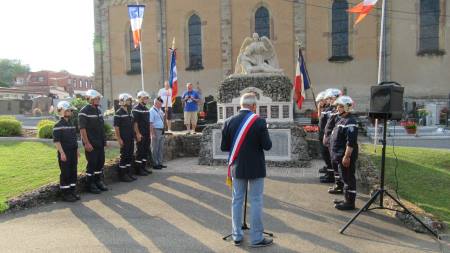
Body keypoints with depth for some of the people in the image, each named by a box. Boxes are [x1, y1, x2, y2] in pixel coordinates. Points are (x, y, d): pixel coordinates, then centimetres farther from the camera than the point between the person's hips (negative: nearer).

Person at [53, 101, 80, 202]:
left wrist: (77, 150, 17)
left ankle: (72, 191, 22)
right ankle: (65, 194, 8)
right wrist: (62, 153, -19)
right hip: (65, 153, -8)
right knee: (65, 173, -1)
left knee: (73, 172, 12)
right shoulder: (58, 125, -11)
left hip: (73, 152, 8)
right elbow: (56, 141, -16)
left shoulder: (71, 123, 13)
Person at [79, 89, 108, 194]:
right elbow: (82, 129, -17)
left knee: (101, 162, 12)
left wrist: (104, 140, 16)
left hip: (100, 143, 8)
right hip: (91, 144, -8)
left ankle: (99, 181, 26)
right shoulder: (84, 111, -12)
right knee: (92, 164, -1)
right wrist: (87, 143, -21)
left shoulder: (98, 110, 12)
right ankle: (90, 185, 11)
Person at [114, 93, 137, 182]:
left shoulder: (129, 112, 14)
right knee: (124, 156, -2)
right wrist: (119, 139, -17)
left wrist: (133, 136, 16)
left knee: (130, 156, 11)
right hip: (124, 139, -8)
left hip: (131, 138, 8)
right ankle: (122, 175, 8)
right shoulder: (118, 113, -10)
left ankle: (129, 173, 21)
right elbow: (116, 127, -14)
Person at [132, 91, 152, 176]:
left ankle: (143, 167, 21)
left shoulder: (146, 109, 16)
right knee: (140, 151, -4)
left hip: (147, 134, 8)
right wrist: (138, 133, -20)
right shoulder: (136, 109, -10)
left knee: (146, 151, 12)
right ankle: (138, 169, 4)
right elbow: (135, 122, -16)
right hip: (140, 134, -8)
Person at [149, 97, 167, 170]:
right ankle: (155, 164, 10)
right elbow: (150, 123, -18)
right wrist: (152, 134, -21)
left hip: (161, 131, 9)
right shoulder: (152, 111, -13)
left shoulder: (160, 110, 13)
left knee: (161, 148, 14)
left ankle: (160, 163, 24)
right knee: (155, 149, 1)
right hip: (156, 131, -9)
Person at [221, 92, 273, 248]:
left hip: (237, 168, 4)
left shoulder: (229, 122, -3)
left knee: (237, 200, 12)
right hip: (256, 168, -3)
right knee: (256, 202, 5)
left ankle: (237, 236, 21)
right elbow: (267, 146, -12)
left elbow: (224, 147, 0)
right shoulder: (259, 122, -14)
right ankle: (256, 238, 13)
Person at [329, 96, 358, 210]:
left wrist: (346, 157, -26)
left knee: (349, 178, -2)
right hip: (341, 155, 11)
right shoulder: (342, 119, 14)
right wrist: (338, 155, 23)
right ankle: (347, 199, 28)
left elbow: (351, 142, -25)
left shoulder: (350, 122, -19)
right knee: (345, 178, 18)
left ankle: (350, 202, 7)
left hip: (346, 156, -11)